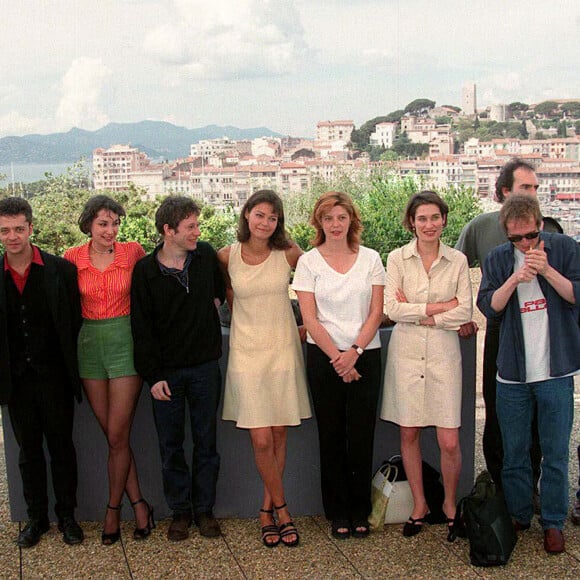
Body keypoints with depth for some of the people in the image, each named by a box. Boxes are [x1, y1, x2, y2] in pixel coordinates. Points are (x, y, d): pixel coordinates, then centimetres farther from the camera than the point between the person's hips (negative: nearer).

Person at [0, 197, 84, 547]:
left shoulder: (60, 269, -6)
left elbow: (75, 322, -3)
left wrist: (72, 368, -5)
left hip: (53, 376, -2)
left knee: (62, 448, 9)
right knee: (29, 451, 14)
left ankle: (67, 516, 25)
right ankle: (37, 518, 28)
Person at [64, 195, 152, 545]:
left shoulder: (133, 252, -3)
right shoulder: (73, 258, 1)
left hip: (124, 342, -2)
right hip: (89, 345, 3)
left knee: (117, 435, -3)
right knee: (114, 435, 6)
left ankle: (114, 509, 15)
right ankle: (139, 504, 17)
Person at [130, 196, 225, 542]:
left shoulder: (206, 255, -2)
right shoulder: (146, 270, -7)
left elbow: (220, 290, 22)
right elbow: (142, 328, -6)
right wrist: (153, 376, -9)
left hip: (205, 366, 2)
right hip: (166, 370, -1)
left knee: (206, 441, 9)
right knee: (171, 444, 7)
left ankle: (205, 509, 22)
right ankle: (180, 511, 21)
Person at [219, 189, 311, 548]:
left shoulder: (288, 253, -3)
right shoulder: (227, 257, -2)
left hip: (283, 348, 1)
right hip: (247, 351, -1)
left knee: (279, 436, 5)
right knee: (262, 440, -6)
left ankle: (267, 509, 21)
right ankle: (281, 509, 12)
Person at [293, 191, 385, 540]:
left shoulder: (370, 259, 4)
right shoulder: (309, 262, 1)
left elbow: (376, 312, 1)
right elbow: (310, 318, -3)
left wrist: (354, 351, -11)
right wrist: (337, 357, -10)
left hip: (365, 356, 1)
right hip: (324, 356, 0)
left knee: (362, 436, 2)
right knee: (332, 435, 4)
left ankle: (360, 511, 16)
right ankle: (338, 513, 17)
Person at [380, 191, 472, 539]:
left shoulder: (458, 261, 3)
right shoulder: (398, 259, 2)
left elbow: (465, 312, -5)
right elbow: (393, 309, -8)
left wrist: (419, 313, -10)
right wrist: (439, 306, -9)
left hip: (443, 354, 0)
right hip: (406, 353, 0)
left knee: (450, 442, -2)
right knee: (409, 434, 7)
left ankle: (450, 505, 21)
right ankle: (420, 506, 25)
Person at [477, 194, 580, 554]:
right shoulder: (497, 260, 4)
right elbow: (489, 307, -4)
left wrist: (547, 271, -19)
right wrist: (514, 280, -18)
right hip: (512, 372, 2)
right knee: (514, 452, 10)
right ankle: (519, 517, 25)